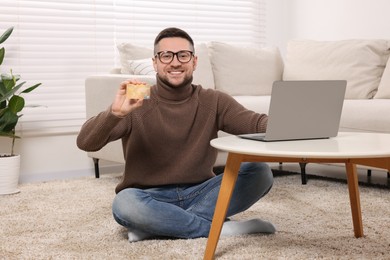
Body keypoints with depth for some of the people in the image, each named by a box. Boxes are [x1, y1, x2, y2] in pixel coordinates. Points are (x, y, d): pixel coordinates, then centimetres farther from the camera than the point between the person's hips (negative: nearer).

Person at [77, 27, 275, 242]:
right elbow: (85, 143, -17)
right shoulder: (136, 104, -7)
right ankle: (220, 228, -21)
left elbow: (257, 123, -15)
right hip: (151, 199, -2)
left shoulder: (213, 102, 0)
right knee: (125, 203, -36)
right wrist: (115, 113, -36)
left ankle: (154, 226, -23)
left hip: (199, 194, 3)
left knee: (260, 171, -19)